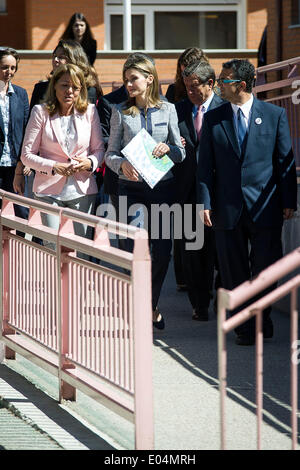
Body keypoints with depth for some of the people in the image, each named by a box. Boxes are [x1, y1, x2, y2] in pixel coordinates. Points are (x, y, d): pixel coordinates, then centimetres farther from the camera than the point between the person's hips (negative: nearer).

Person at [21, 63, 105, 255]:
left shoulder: (90, 111, 4)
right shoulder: (41, 112, -2)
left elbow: (99, 149, 11)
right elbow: (27, 155, -2)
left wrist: (90, 162, -11)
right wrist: (54, 167, -15)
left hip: (83, 189, 2)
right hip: (49, 190, -2)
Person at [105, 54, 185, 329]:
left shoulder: (167, 110, 4)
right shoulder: (121, 112, 2)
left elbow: (182, 153, 7)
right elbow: (110, 154, 3)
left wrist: (168, 149, -15)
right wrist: (122, 165, -18)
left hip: (163, 186, 1)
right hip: (132, 187, -1)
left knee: (162, 250, 3)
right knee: (134, 250, -6)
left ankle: (151, 304, 24)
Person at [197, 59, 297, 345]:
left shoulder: (275, 115, 2)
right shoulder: (213, 119, 6)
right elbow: (205, 165, 5)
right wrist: (206, 203, -4)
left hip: (264, 206, -1)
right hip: (228, 209, 1)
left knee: (265, 268, 3)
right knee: (234, 271, 4)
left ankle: (262, 319, 25)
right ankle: (245, 328, 14)